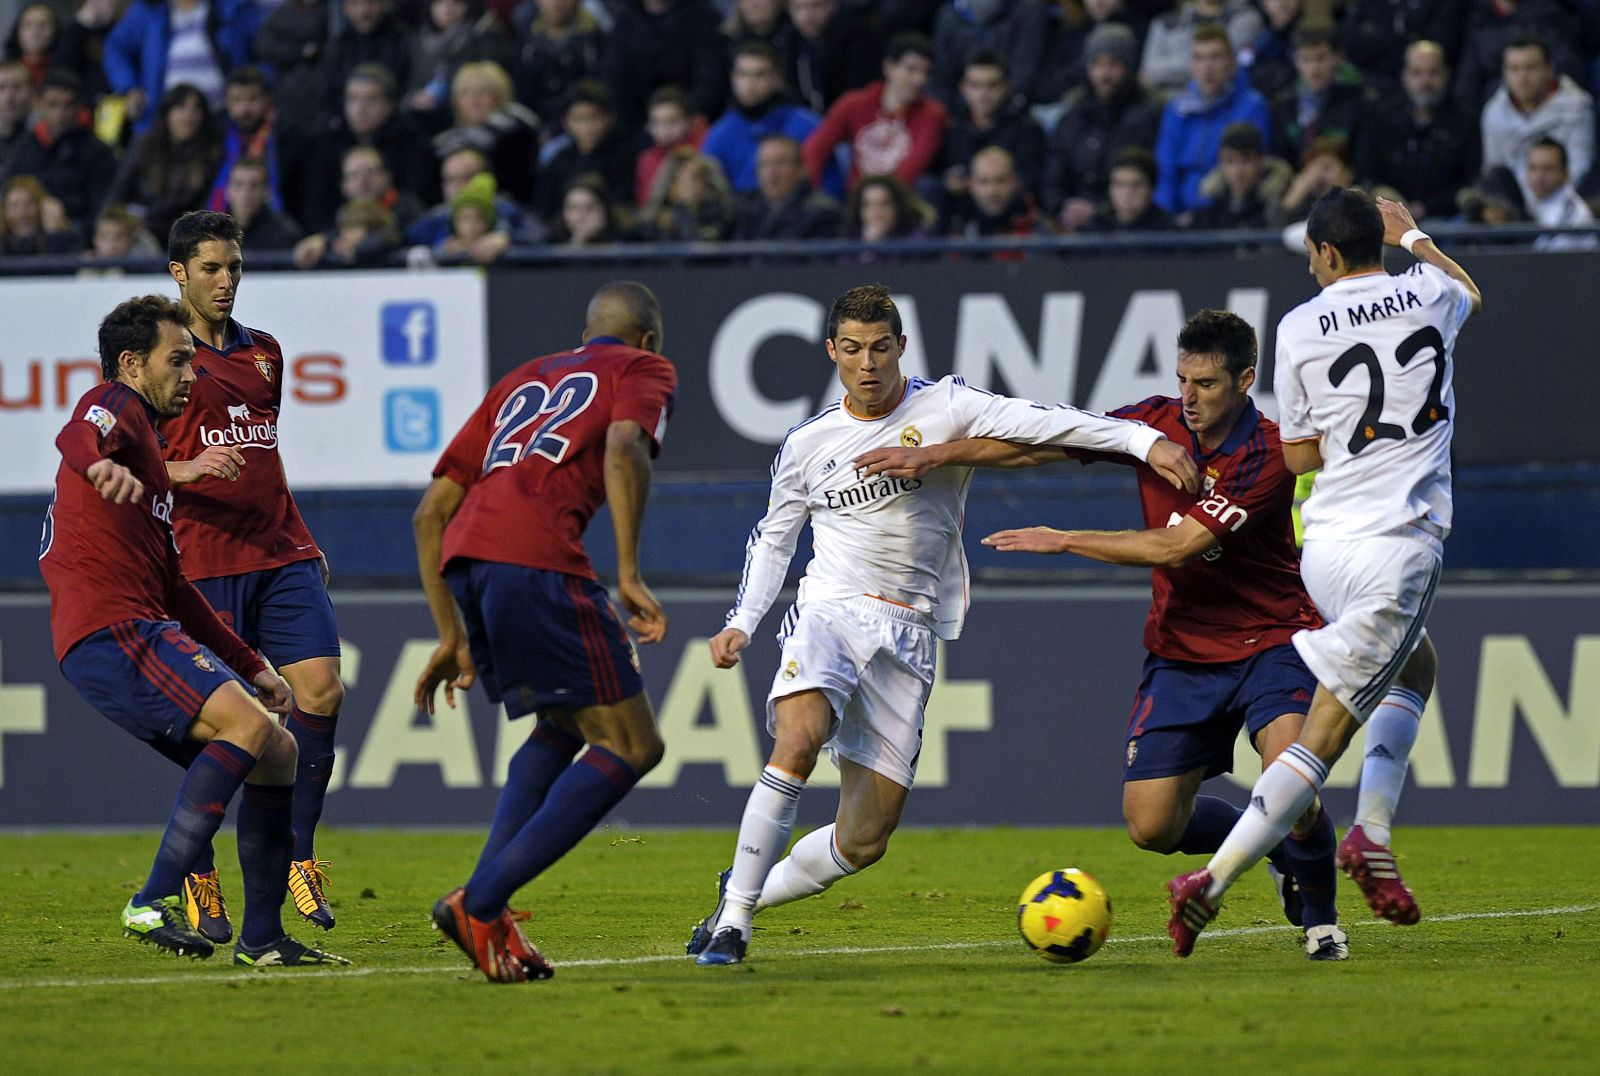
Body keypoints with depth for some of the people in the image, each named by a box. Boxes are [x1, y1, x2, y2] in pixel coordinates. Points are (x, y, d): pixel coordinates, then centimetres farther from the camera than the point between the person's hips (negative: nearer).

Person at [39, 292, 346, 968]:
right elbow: (77, 437, -26)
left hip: (149, 630, 10)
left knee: (278, 755, 10)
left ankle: (262, 938, 11)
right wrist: (100, 463, -51)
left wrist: (249, 666, 33)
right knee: (248, 726, -27)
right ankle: (154, 903, -32)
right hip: (109, 631, -10)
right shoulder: (114, 405, 2)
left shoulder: (148, 438, 31)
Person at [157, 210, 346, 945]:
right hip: (205, 562, -5)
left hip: (281, 554, 5)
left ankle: (297, 856, 4)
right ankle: (198, 879, 8)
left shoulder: (263, 353, 18)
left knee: (321, 688, -8)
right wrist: (184, 469, -21)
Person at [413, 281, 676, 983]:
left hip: (461, 557, 7)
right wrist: (629, 576, -11)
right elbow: (623, 448, -7)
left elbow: (431, 512, 29)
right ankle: (482, 902, -10)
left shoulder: (523, 380, 35)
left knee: (563, 727, 25)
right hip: (536, 557, -7)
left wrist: (452, 636, 31)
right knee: (631, 747, 1)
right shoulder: (642, 370, 18)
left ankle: (487, 902, 8)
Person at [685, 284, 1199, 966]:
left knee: (864, 842, -2)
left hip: (908, 637, 1)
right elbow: (773, 538, 21)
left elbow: (1039, 423, -12)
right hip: (829, 614, -1)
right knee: (797, 744, -31)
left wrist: (1144, 440, -24)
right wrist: (741, 623, 7)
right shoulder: (809, 444, 7)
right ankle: (732, 918, -22)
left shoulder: (945, 408, 0)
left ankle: (752, 891, 23)